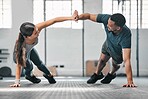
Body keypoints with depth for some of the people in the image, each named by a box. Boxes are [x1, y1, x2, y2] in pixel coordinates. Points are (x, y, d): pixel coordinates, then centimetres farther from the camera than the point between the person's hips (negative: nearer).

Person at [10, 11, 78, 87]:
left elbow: (54, 20, -38)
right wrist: (17, 82, -39)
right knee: (28, 66, -18)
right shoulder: (21, 46, -49)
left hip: (30, 49, 4)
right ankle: (29, 75, 20)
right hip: (20, 54, -4)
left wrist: (70, 18, -42)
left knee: (38, 63, 17)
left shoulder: (36, 29, -42)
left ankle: (48, 75, 48)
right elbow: (19, 65, -39)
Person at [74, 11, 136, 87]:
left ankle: (111, 74, 58)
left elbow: (126, 60, -51)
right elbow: (89, 16, -26)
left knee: (115, 64, 22)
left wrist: (129, 81, -55)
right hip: (108, 44, 3)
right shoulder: (107, 19, -39)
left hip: (118, 51, -2)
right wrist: (80, 17, -49)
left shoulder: (125, 36, -49)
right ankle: (97, 74, 52)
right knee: (102, 60, 20)